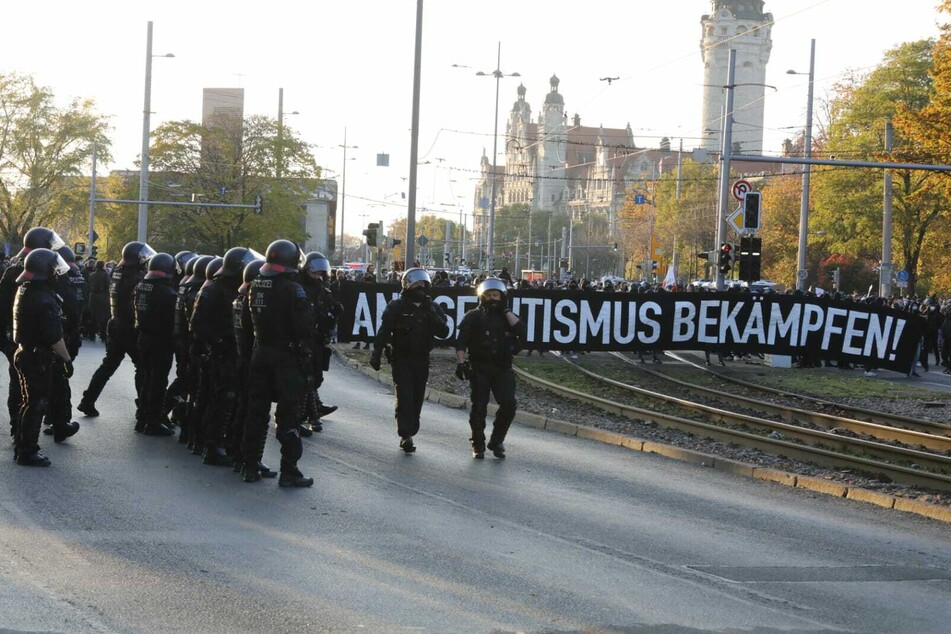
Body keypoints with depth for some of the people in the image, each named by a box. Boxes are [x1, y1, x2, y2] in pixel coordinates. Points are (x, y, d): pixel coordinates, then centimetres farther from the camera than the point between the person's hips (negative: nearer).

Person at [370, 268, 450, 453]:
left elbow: (444, 332, -3)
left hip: (422, 360, 4)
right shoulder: (396, 307, -4)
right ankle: (406, 435, -13)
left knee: (417, 398, 5)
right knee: (405, 397, -12)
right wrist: (376, 354, -11)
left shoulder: (432, 308, 6)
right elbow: (384, 332, -5)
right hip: (402, 359, -4)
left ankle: (409, 433, 14)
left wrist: (432, 315, -16)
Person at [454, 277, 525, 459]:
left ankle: (497, 441, 8)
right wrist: (461, 362, -13)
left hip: (502, 368, 2)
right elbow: (461, 343, -1)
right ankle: (478, 444, 8)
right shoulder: (473, 317, 5)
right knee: (479, 406, -5)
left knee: (508, 404, -9)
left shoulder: (506, 316, 13)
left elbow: (520, 331, -8)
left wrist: (505, 311, -4)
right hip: (479, 367, -2)